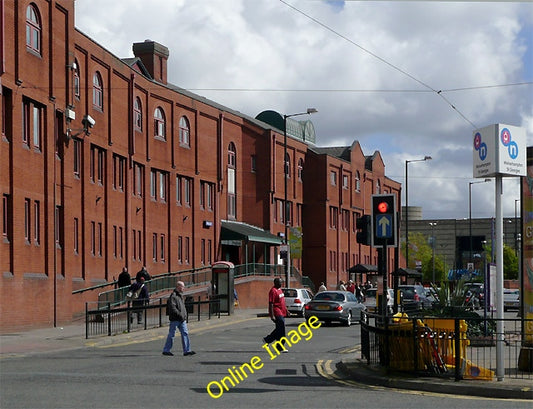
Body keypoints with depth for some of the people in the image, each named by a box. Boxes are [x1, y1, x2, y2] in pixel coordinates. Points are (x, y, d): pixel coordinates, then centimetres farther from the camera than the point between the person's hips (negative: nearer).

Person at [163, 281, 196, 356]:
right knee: (171, 334, -1)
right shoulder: (173, 296, -13)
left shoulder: (180, 295, 17)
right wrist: (180, 314, -24)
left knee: (185, 333, 2)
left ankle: (187, 351, 2)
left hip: (182, 320, 9)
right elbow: (172, 308, -22)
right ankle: (166, 350, 9)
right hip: (175, 319, -9)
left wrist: (185, 315, 15)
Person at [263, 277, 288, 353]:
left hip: (282, 313, 10)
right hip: (277, 313, -10)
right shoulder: (273, 291, -15)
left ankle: (267, 339, 27)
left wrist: (286, 309, 24)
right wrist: (272, 315, -23)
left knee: (279, 330, 14)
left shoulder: (280, 289, 15)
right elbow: (271, 304, -19)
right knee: (281, 330, -8)